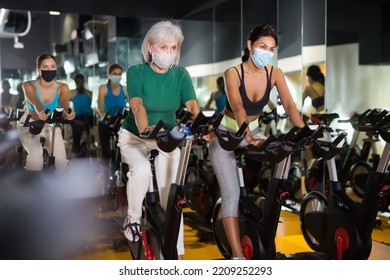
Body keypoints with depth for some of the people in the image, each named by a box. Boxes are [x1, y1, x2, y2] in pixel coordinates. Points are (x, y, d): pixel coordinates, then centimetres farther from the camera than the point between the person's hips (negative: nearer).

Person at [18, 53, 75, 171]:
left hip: (51, 125, 2)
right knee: (36, 155, -24)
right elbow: (35, 102, -41)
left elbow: (64, 102, -38)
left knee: (60, 157, -15)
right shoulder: (29, 85, -21)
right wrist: (40, 112, -65)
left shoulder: (62, 87, -17)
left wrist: (67, 112, -62)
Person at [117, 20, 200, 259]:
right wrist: (146, 129, -52)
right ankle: (133, 219, -7)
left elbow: (193, 106, -22)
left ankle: (177, 254, 4)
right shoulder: (137, 72, -15)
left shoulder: (181, 75, -8)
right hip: (135, 136, -2)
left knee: (171, 195, -7)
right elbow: (138, 106, -31)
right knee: (142, 169, -34)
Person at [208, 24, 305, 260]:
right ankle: (237, 255, -12)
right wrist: (248, 138, -53)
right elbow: (238, 108, -37)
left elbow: (289, 105, -18)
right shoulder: (233, 73, -21)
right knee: (231, 194, -12)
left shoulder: (275, 74, -9)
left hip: (253, 133, 5)